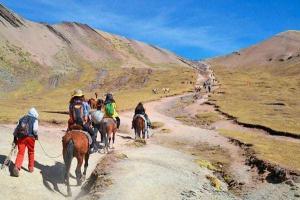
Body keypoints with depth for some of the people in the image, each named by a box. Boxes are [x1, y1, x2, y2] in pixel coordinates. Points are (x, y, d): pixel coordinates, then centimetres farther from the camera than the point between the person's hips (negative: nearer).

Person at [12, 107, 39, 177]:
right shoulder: (35, 119, 8)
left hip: (20, 137, 3)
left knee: (20, 153, 2)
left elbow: (16, 128, 17)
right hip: (30, 137, -3)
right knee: (31, 152, 15)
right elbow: (35, 129, -7)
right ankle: (31, 168, 24)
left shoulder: (22, 118, 21)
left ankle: (16, 167, -18)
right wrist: (36, 135, 10)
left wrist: (15, 137, 22)